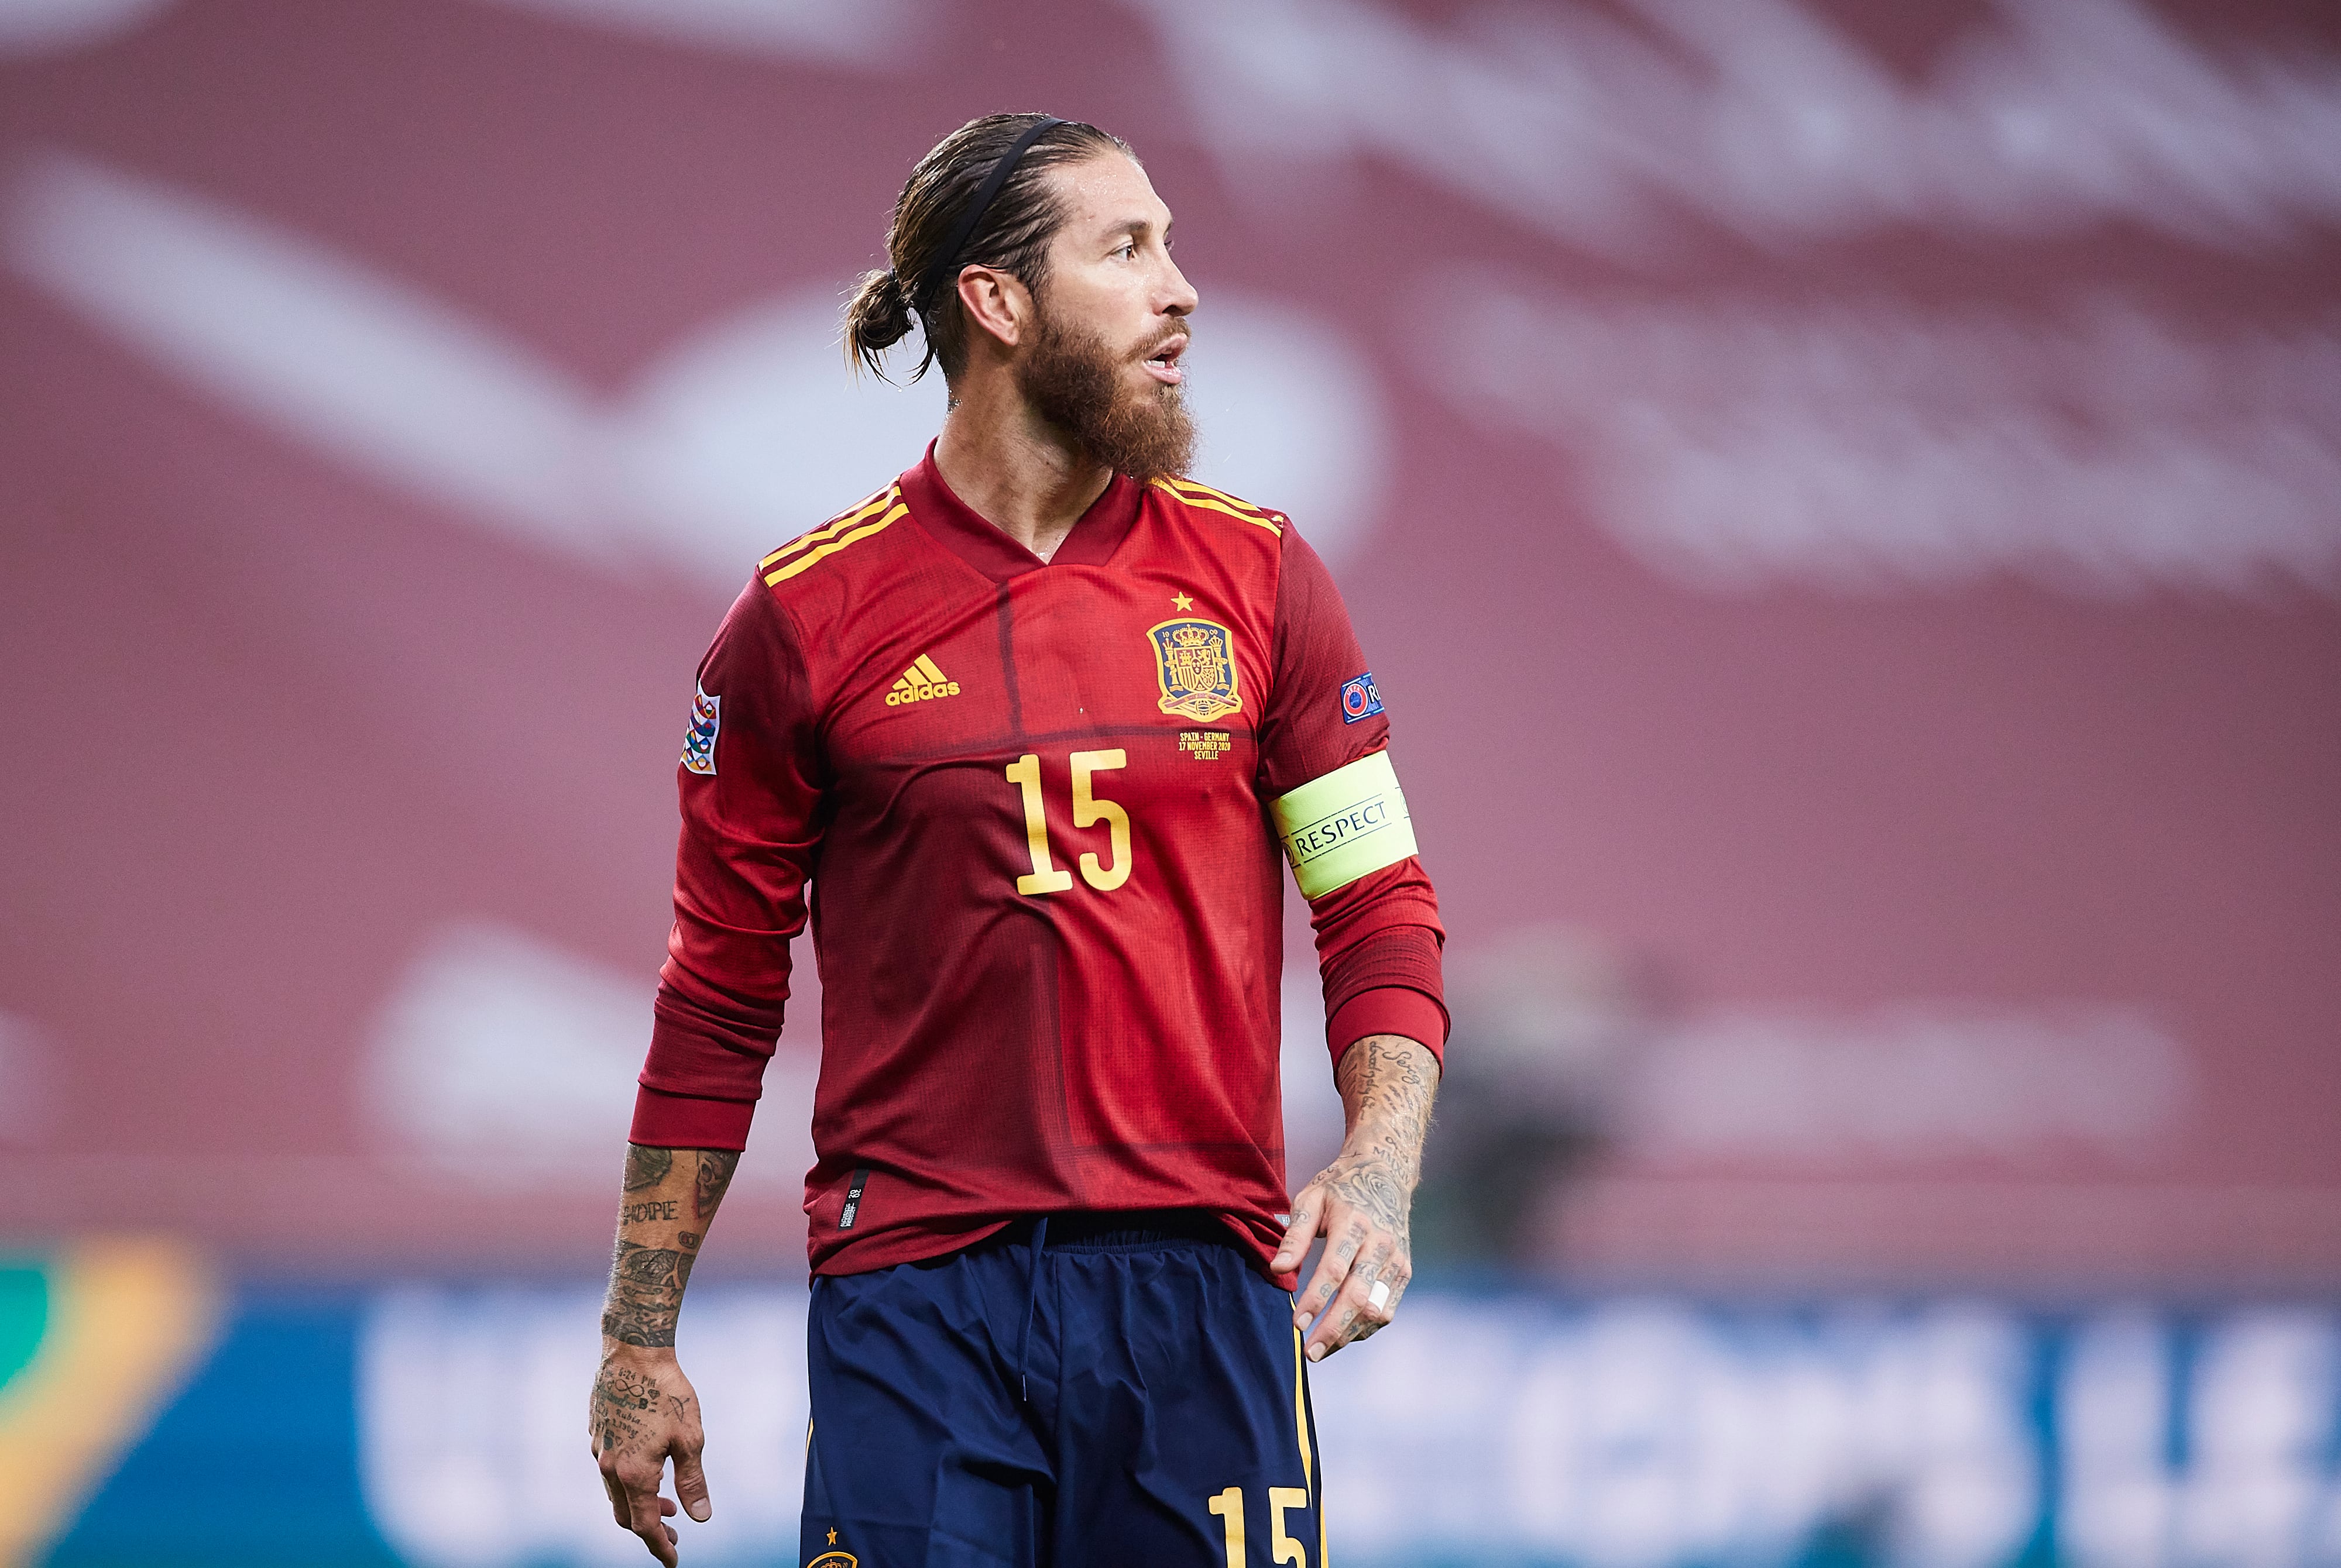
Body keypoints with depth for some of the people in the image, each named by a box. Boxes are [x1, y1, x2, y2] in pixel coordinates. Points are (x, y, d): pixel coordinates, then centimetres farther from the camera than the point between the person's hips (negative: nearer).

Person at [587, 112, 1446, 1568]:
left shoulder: (1257, 574, 7)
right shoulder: (811, 613, 1)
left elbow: (1382, 907, 8)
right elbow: (720, 996, 7)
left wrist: (1379, 1171, -11)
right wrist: (639, 1342, 6)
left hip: (1204, 1282, 2)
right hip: (916, 1295, -2)